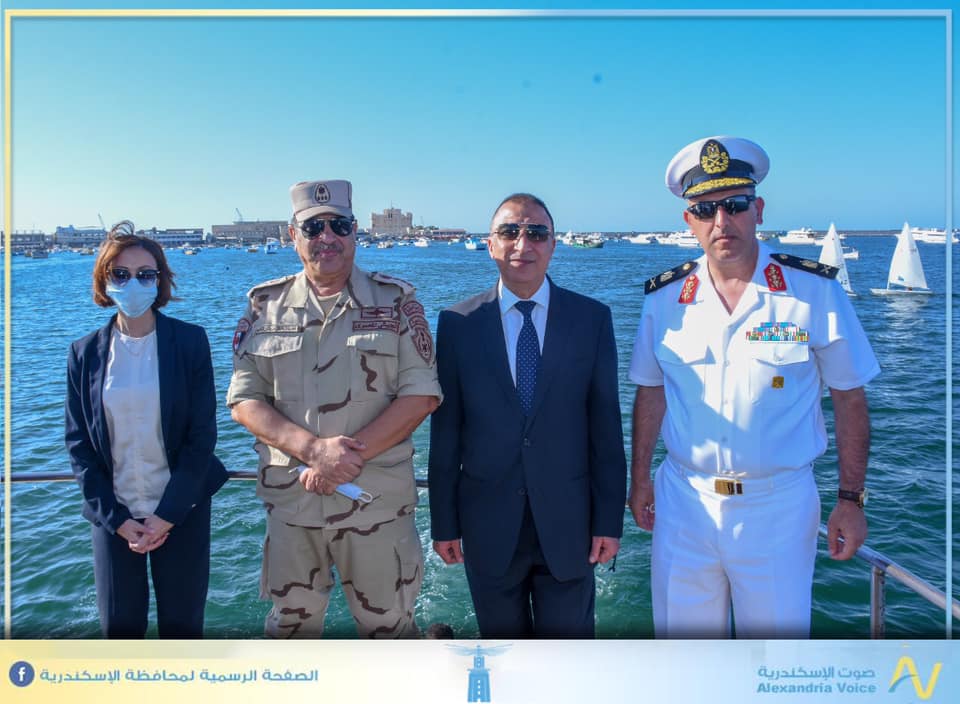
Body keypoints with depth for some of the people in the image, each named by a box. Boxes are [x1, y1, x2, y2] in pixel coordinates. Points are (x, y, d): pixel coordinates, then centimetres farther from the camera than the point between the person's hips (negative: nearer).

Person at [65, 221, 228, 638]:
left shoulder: (190, 342, -5)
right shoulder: (85, 353, 1)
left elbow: (202, 433, -7)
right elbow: (78, 443, 2)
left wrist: (167, 515, -10)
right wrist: (115, 518, -6)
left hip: (182, 510, -2)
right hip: (113, 514, 2)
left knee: (182, 625, 8)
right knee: (118, 626, 10)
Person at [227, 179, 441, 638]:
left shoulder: (396, 301, -1)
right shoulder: (266, 306, 4)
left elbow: (421, 395, -7)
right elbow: (244, 401, -1)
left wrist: (349, 453, -17)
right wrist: (314, 448, -17)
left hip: (377, 497, -2)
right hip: (289, 497, 2)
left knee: (389, 627, 13)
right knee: (290, 627, 19)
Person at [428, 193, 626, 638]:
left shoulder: (592, 318, -2)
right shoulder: (458, 324, -3)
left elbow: (605, 423, -2)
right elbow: (445, 430, -1)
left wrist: (610, 519, -3)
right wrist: (444, 522, 1)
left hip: (567, 522, 0)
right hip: (488, 526, 0)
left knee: (570, 635, 16)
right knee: (501, 637, 17)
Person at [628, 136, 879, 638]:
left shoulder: (814, 290, -7)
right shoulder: (664, 298, 0)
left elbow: (849, 399, -2)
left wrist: (851, 499, -4)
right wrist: (639, 478, 8)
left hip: (779, 506, -2)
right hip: (683, 503, 2)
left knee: (778, 632, 12)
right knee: (681, 633, 15)